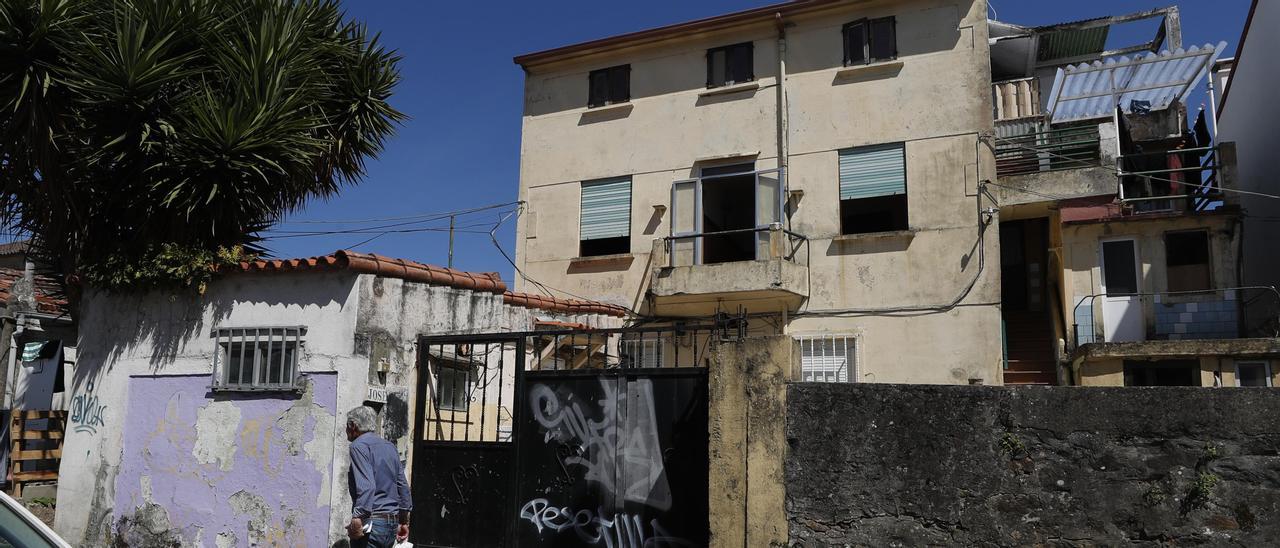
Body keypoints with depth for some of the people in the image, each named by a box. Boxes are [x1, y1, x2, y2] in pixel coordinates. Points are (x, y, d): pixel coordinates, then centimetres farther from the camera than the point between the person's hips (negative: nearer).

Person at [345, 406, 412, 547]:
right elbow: (403, 486, 18)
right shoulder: (389, 446, 16)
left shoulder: (359, 445, -7)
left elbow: (366, 486, -21)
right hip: (392, 523, 8)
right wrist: (404, 521, 23)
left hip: (372, 522, -8)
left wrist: (357, 519, -24)